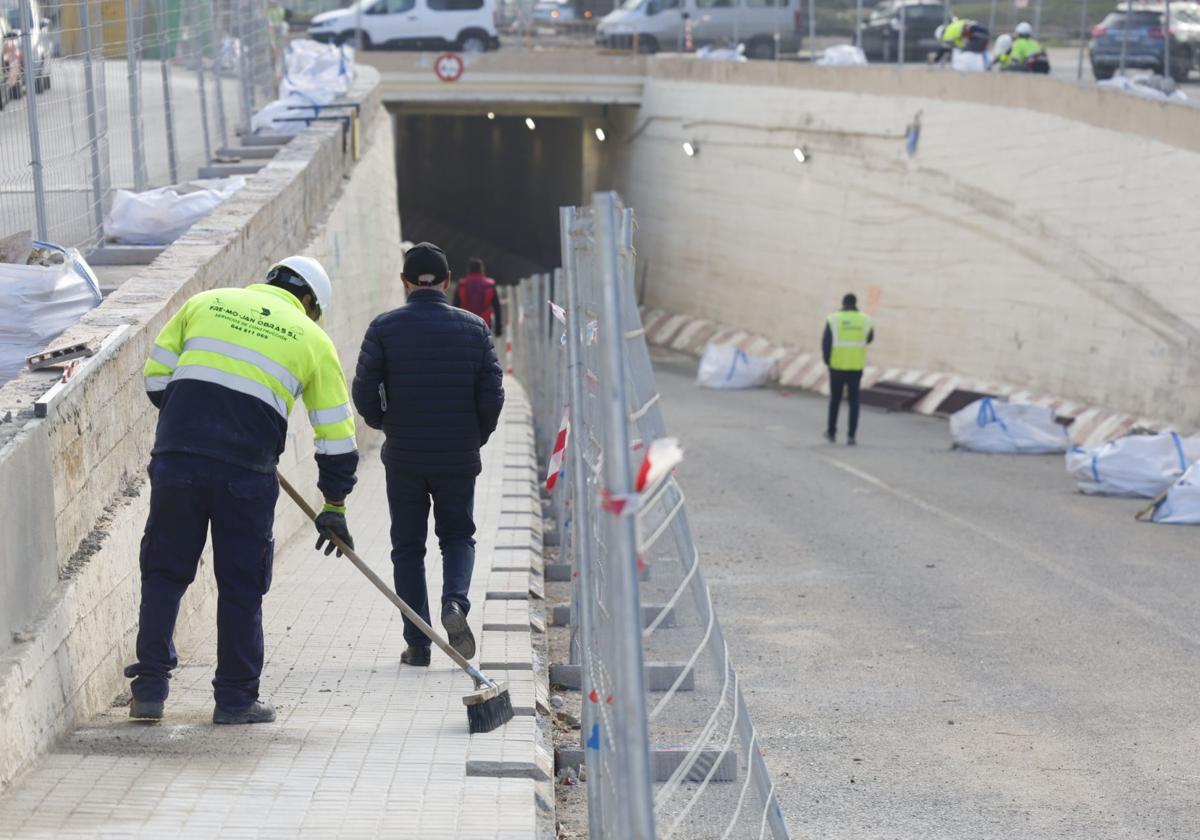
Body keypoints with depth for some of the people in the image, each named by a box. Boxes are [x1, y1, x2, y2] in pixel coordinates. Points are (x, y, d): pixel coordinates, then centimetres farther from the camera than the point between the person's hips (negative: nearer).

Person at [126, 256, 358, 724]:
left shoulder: (205, 304, 17)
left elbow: (156, 375, 16)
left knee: (164, 572, 14)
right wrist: (334, 507, 22)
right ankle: (236, 699, 15)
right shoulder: (311, 339, 13)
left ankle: (150, 688, 13)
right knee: (242, 585, 10)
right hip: (245, 471, -2)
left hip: (176, 458, 2)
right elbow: (336, 433, 14)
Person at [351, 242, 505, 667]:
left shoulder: (384, 328, -6)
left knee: (408, 547, 10)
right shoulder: (474, 328, -2)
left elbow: (363, 391, -9)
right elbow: (492, 394, -5)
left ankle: (417, 644, 7)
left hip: (403, 457, -1)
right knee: (458, 536, 17)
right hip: (458, 458, 1)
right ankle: (455, 602, -11)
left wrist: (384, 424, 11)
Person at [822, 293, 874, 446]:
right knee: (853, 401, 4)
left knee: (835, 399, 16)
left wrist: (827, 360, 3)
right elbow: (869, 338, 17)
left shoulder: (834, 319, -7)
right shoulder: (865, 320, 0)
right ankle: (851, 436, -3)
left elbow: (826, 342, -10)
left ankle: (831, 432, 24)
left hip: (837, 366, -1)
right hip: (856, 367, 1)